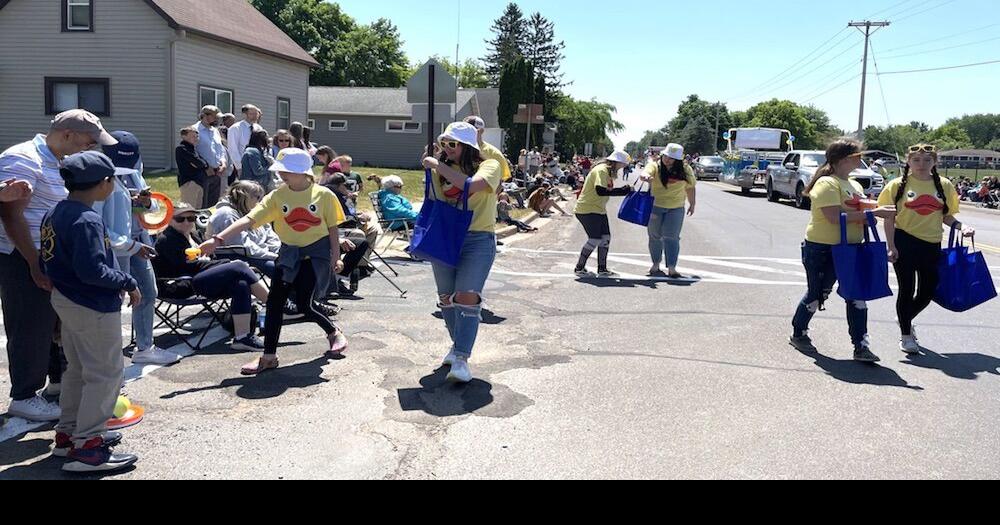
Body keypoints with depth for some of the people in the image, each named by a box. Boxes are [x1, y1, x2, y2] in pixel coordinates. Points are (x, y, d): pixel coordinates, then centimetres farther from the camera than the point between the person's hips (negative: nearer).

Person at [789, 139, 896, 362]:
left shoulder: (855, 185, 14)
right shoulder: (827, 184, -15)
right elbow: (835, 217, -26)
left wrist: (879, 210, 0)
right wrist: (873, 213, -24)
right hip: (822, 249, -8)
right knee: (817, 294, 7)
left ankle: (861, 346, 4)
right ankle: (798, 334, 28)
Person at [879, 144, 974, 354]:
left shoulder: (944, 185, 5)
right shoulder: (898, 185, -3)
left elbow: (946, 216, 12)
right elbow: (889, 218, -2)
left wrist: (961, 227, -8)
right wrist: (891, 247, -9)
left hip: (932, 245, 3)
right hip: (904, 243, -3)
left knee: (928, 291, 10)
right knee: (907, 289, 2)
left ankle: (906, 320, 39)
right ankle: (906, 335, 17)